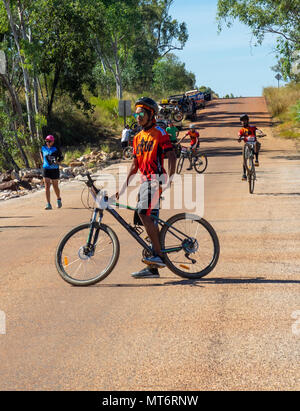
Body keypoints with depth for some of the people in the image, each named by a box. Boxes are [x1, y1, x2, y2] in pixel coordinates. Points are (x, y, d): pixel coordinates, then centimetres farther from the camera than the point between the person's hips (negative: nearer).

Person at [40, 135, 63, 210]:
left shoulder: (56, 149, -7)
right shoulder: (43, 148, 2)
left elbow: (61, 157, 4)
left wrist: (57, 162, -15)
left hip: (54, 169, -2)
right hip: (46, 169, 2)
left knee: (55, 186, 9)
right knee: (47, 187, -9)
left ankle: (59, 199, 38)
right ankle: (48, 204, -10)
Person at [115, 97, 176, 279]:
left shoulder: (160, 133, -3)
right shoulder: (138, 138, 19)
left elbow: (172, 156, -10)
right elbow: (135, 164, 21)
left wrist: (170, 178, -22)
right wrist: (125, 185, 15)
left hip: (156, 179, -8)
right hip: (145, 181, 8)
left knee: (145, 214, -23)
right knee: (150, 219, 5)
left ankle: (159, 256, -20)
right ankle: (153, 268, 6)